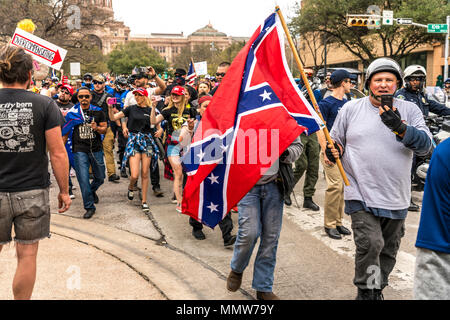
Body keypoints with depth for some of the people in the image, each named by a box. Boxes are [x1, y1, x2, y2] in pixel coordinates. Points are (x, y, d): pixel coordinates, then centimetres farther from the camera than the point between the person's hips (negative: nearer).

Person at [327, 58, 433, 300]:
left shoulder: (410, 110, 3)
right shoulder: (351, 109, 3)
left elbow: (425, 145, -10)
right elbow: (335, 140, 13)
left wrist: (401, 129, -27)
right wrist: (332, 150, -11)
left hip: (396, 198, 3)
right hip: (361, 195, -2)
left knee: (388, 250, 15)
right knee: (370, 244, -17)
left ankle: (377, 290, 37)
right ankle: (366, 292, 5)